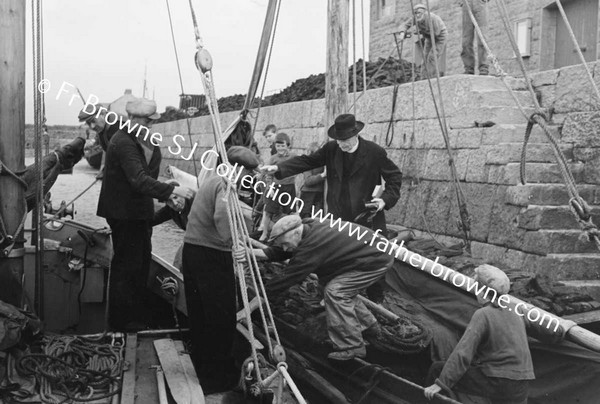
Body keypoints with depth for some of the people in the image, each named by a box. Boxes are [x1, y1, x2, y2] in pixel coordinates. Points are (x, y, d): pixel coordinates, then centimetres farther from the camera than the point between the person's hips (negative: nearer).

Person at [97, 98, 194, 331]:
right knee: (126, 265, -2)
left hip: (136, 211, 10)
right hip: (125, 213, -10)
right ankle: (122, 319, 9)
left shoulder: (135, 140, 13)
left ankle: (140, 311, 30)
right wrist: (172, 190, -34)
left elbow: (150, 170, 13)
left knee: (141, 261, 17)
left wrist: (152, 145, -1)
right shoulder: (124, 143, -20)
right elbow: (140, 179, -31)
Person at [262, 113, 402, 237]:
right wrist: (278, 168, -10)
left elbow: (395, 175, 2)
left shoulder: (375, 152, -6)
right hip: (338, 217, 3)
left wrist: (386, 199, -13)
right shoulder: (331, 149, 2)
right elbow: (307, 161, 2)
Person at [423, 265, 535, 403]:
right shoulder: (517, 316, 12)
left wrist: (441, 383, -18)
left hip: (496, 384, -8)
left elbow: (463, 352, -18)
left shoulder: (483, 315, -10)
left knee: (437, 369, -2)